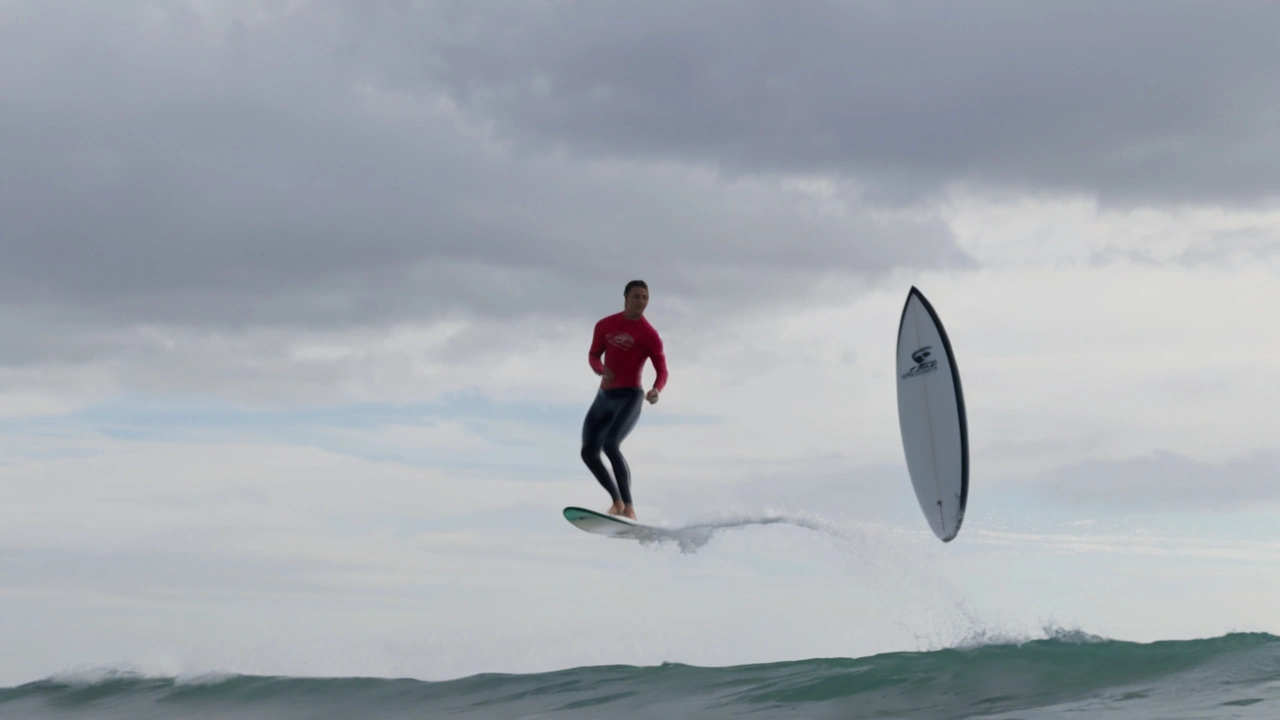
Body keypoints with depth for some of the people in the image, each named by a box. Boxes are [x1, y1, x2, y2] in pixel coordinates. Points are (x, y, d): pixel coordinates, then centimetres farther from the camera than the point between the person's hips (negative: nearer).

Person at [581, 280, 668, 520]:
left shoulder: (649, 335, -8)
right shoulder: (605, 326, 6)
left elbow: (662, 371, -9)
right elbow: (593, 355, 14)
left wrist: (656, 390, -31)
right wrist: (601, 370, -10)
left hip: (629, 397, -6)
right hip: (604, 397, 6)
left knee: (610, 446, -27)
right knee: (588, 452, 2)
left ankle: (628, 507, -25)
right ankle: (617, 501, 17)